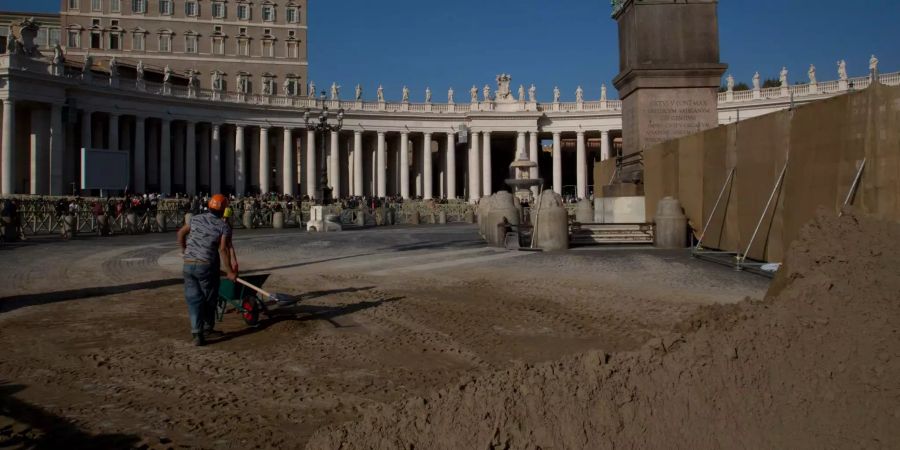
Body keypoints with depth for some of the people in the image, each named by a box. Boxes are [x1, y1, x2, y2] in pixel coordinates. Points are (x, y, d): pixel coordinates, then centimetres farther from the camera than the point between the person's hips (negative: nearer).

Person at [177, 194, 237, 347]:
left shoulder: (196, 219, 9)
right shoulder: (224, 227, -6)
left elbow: (181, 233, 19)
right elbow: (223, 249, -15)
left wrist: (184, 250, 34)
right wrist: (229, 271, -10)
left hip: (188, 264, 4)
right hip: (207, 265, -4)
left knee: (194, 299, 5)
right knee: (209, 299, 14)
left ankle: (197, 333, -3)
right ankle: (208, 329, 28)